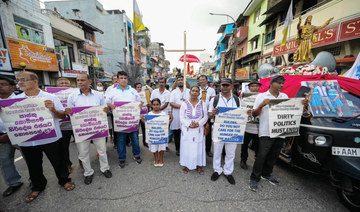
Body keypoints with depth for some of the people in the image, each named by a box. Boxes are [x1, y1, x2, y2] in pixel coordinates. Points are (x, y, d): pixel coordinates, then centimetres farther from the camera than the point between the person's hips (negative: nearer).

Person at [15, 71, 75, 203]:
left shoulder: (50, 98, -4)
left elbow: (62, 115, -6)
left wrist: (53, 110, -25)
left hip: (50, 138, -3)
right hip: (26, 141, 4)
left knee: (58, 162, 10)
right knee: (33, 166, 20)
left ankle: (64, 180, 33)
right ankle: (37, 186, 43)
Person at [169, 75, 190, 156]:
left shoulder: (189, 91, 12)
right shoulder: (173, 92, 9)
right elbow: (171, 103, -5)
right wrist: (180, 106, -17)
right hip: (176, 115, 0)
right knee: (176, 133, 7)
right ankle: (178, 149, 23)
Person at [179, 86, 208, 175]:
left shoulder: (202, 103, 1)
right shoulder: (184, 103, -2)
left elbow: (205, 116, 0)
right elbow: (182, 118, -3)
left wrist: (198, 123, -15)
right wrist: (189, 124, -18)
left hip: (198, 130, 1)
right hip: (187, 130, -1)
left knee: (198, 147, 10)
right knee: (187, 147, 7)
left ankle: (198, 165, 29)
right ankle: (186, 165, 27)